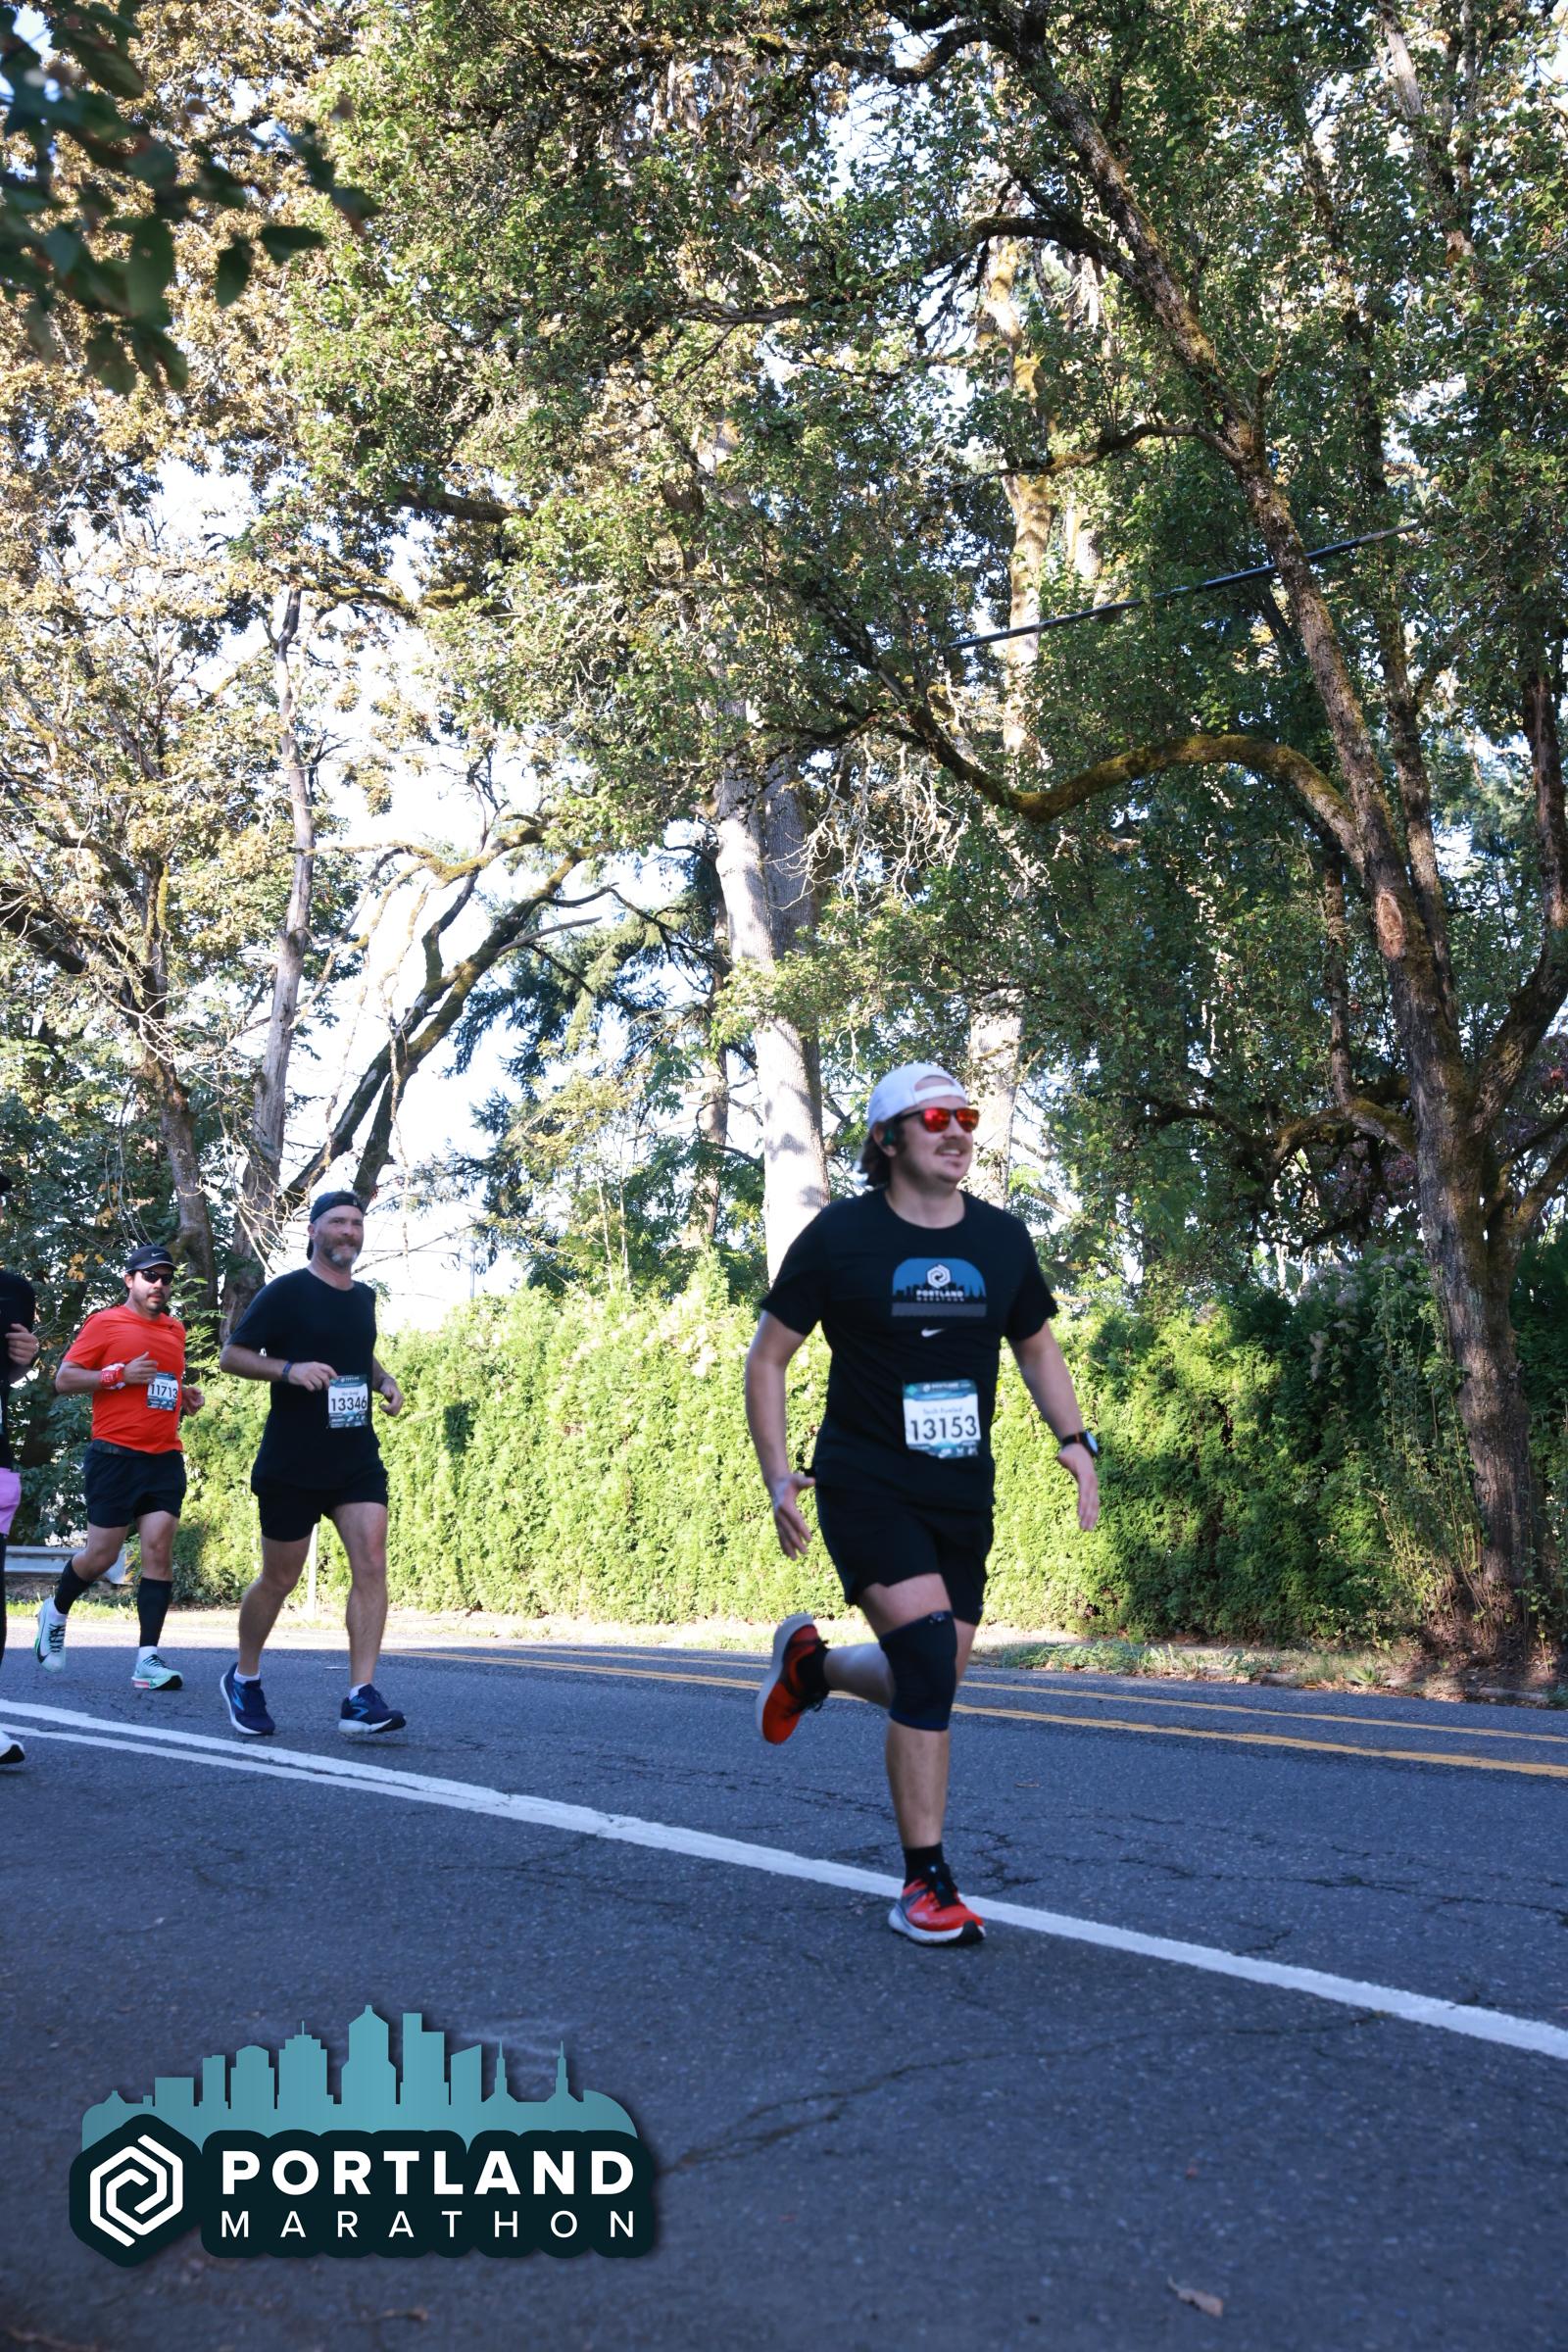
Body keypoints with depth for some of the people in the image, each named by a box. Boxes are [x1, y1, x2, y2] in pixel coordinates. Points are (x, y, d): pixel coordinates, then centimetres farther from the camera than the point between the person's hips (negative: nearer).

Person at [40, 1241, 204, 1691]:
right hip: (115, 1457, -5)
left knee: (159, 1550, -6)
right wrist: (120, 1375, -16)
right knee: (102, 1556, 1)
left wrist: (186, 1398, 11)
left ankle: (148, 1659, -7)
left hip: (165, 1459, 5)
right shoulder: (104, 1323, -1)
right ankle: (56, 1611, 31)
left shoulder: (175, 1330, 17)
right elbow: (63, 1380, -4)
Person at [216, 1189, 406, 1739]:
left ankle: (360, 1700, -12)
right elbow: (231, 1356, -7)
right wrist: (290, 1369, -23)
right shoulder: (286, 1292, -7)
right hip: (291, 1463, -4)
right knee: (279, 1580, 7)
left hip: (357, 1460, 5)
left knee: (371, 1563, -13)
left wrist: (385, 1381, 8)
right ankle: (243, 1680, 32)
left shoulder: (363, 1296, 11)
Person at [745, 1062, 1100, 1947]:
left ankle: (811, 1664, 41)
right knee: (929, 1654, -19)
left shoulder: (1001, 1238, 6)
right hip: (867, 1484, -5)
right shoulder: (839, 1236, -7)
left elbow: (1037, 1345, 19)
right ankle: (926, 1885, -5)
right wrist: (779, 1477, -9)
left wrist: (1076, 1440, 3)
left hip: (962, 1493, 5)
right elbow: (767, 1357, 0)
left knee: (931, 1686, 8)